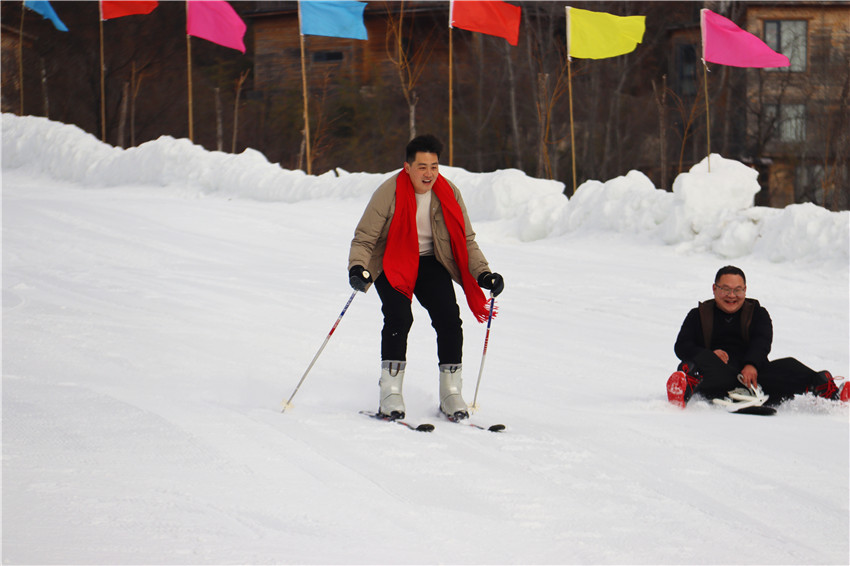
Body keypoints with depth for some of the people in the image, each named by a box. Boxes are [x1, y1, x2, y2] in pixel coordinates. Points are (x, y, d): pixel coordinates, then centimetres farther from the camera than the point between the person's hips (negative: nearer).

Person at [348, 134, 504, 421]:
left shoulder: (449, 193, -8)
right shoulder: (389, 193, -19)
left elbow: (466, 241, 1)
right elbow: (364, 238, -16)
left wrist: (483, 273, -13)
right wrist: (358, 268, -35)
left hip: (431, 263, 3)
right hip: (392, 263, -3)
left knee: (449, 318, -14)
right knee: (399, 317, -24)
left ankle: (451, 394, -4)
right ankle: (390, 394, -16)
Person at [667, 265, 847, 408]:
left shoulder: (757, 314, 24)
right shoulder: (699, 315, 22)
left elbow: (762, 343, 4)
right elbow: (682, 347, 9)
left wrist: (751, 365, -20)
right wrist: (711, 355, -14)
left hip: (751, 373, 2)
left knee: (788, 367, -26)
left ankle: (829, 391, -46)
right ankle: (688, 385, -66)